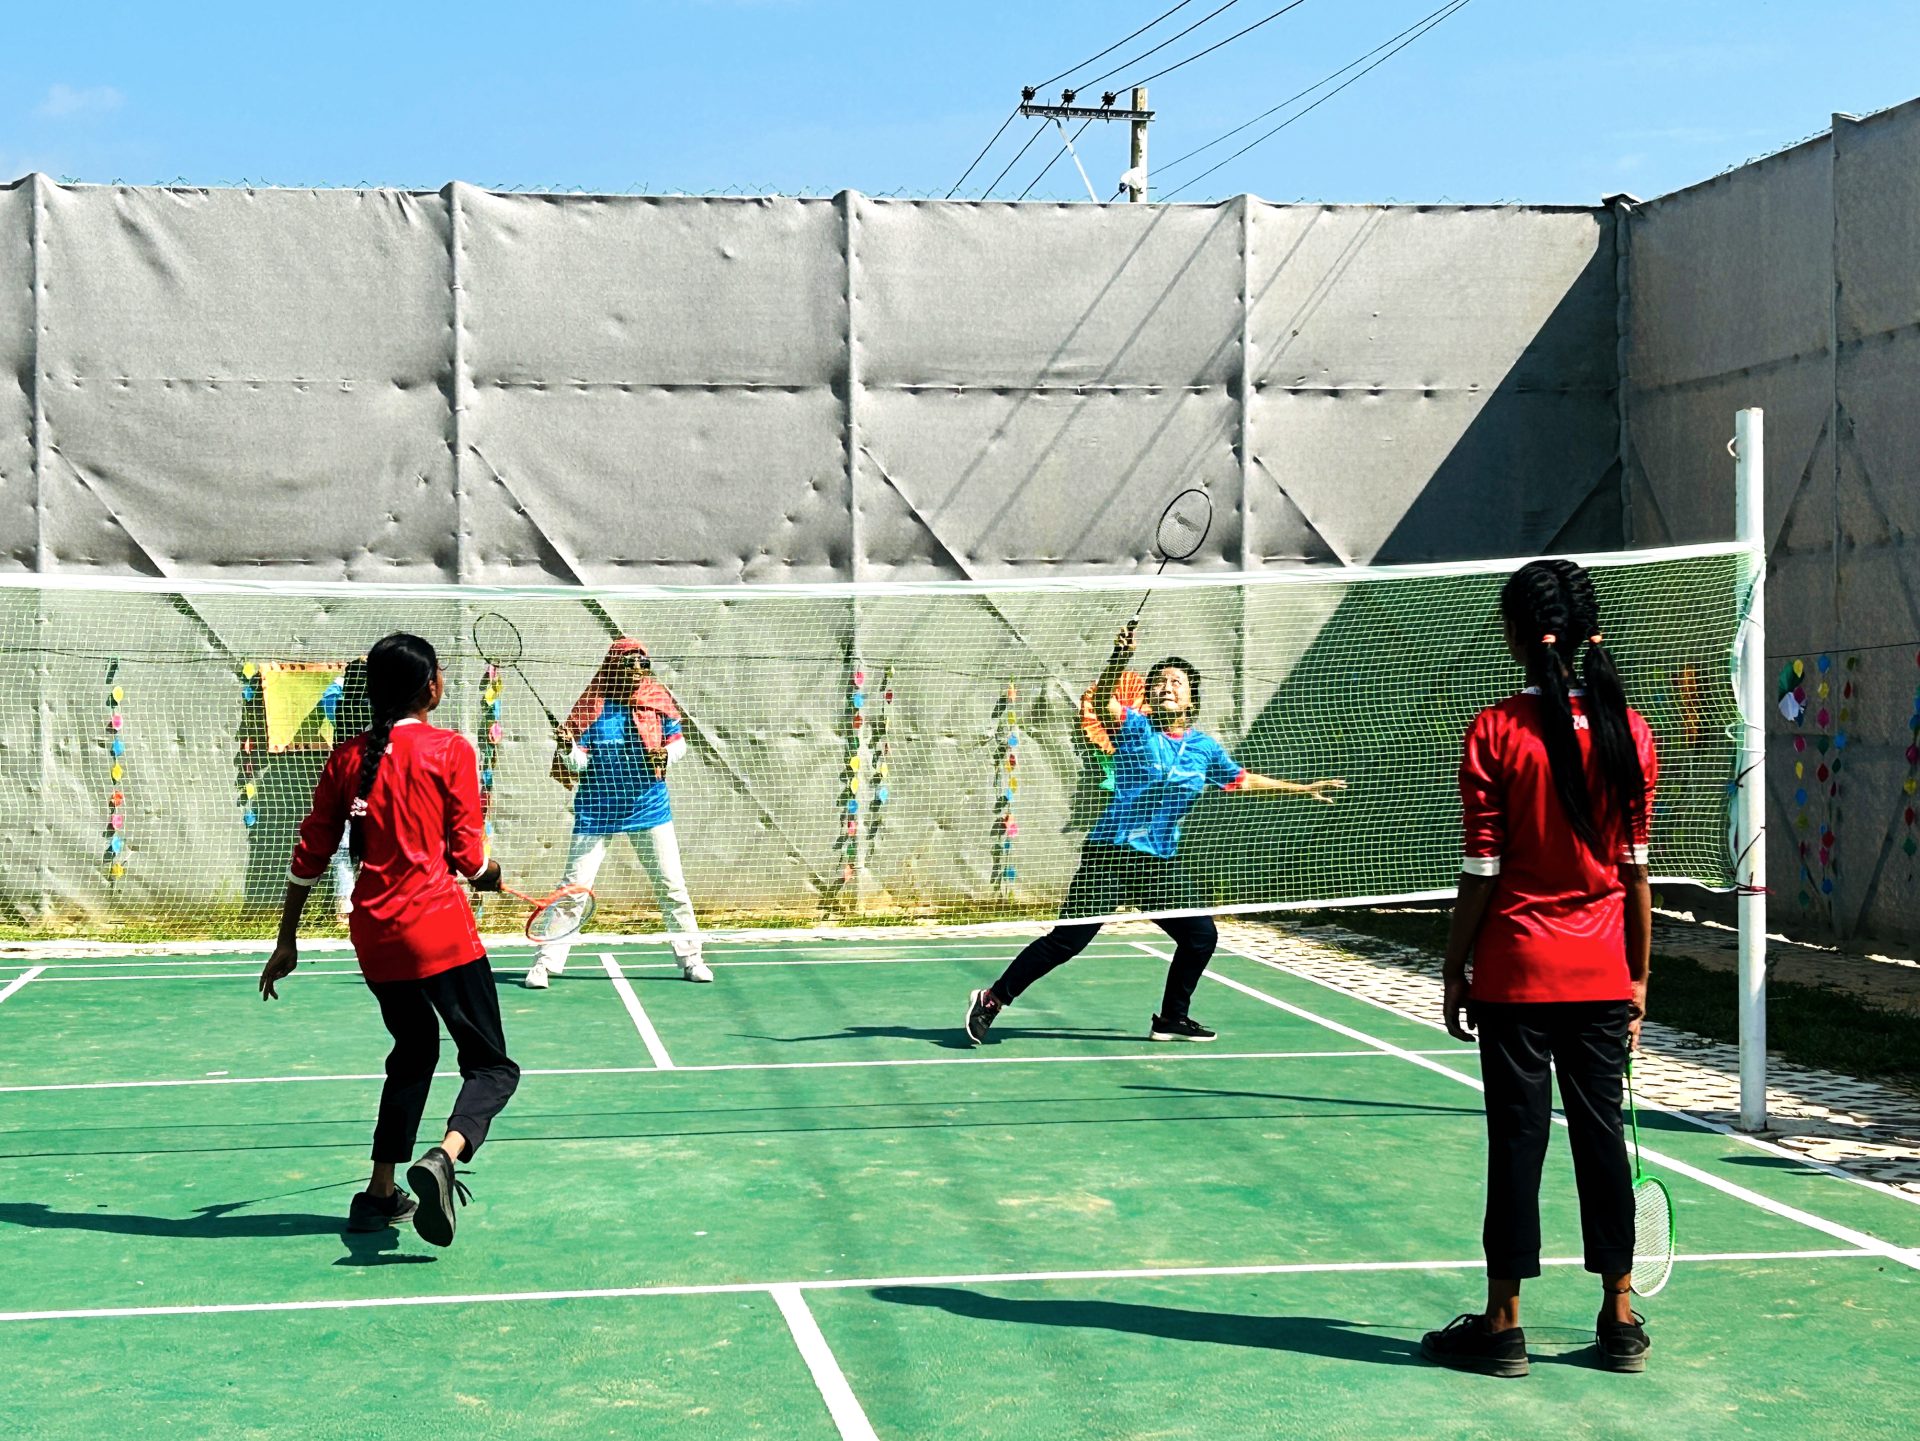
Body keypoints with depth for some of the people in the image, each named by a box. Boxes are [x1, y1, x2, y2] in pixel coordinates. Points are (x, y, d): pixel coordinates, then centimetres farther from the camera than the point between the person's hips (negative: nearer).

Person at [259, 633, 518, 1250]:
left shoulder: (347, 757, 8)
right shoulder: (450, 750, -5)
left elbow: (309, 856, 9)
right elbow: (468, 856, -5)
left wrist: (287, 941, 17)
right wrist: (490, 875, 19)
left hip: (374, 938, 6)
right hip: (440, 931, -6)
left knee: (414, 1049, 27)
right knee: (491, 1066, 0)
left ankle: (380, 1193, 28)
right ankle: (442, 1156, -30)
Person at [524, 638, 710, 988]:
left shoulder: (657, 701, -3)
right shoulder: (591, 706, -9)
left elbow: (678, 740, 7)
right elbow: (578, 763, -9)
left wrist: (666, 755, -14)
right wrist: (567, 748, -31)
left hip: (648, 805, 2)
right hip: (597, 810, -2)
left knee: (672, 886, 8)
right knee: (573, 887, -2)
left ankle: (690, 958, 22)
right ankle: (545, 962, 7)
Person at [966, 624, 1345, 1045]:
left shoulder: (1205, 748, 9)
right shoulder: (1134, 726, -4)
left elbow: (1244, 780, 23)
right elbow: (1101, 701, -23)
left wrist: (1301, 788, 20)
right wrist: (1119, 658, -40)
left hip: (1162, 863, 6)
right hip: (1111, 854, -6)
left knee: (1201, 936, 6)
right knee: (1067, 939, -10)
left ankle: (1171, 1019, 25)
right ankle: (992, 999, 2)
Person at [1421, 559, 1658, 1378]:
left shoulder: (1496, 732, -11)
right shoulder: (1627, 731, 0)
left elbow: (1482, 872, -10)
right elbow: (1636, 867, 4)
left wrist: (1454, 970, 0)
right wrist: (1638, 975, 11)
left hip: (1516, 971, -3)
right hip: (1602, 972, 4)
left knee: (1518, 1139, 3)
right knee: (1601, 1134, 12)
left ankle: (1502, 1326, 11)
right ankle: (1620, 1322, 19)